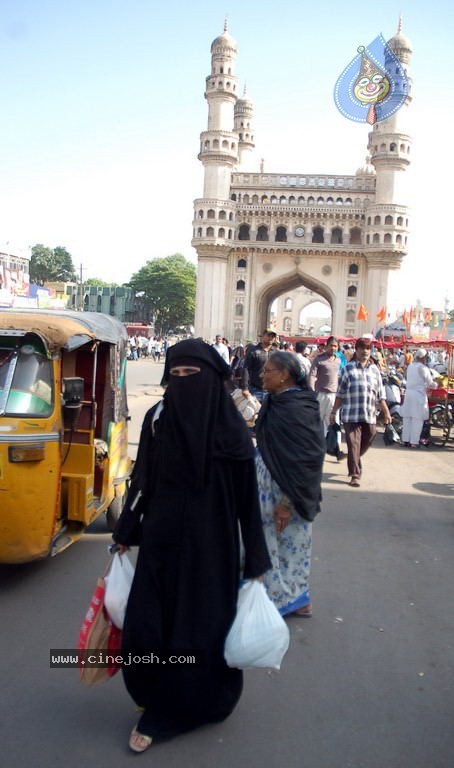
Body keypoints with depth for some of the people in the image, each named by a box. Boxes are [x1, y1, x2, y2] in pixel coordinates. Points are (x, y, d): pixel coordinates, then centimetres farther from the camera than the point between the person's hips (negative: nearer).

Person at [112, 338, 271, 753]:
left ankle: (206, 700, 39)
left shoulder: (231, 430, -11)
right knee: (146, 630, 5)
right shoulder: (157, 419, -3)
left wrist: (256, 560, -5)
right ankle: (158, 706, 32)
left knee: (205, 630, 10)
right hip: (161, 543, 3)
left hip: (210, 548, -2)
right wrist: (126, 533, 10)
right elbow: (142, 481, 5)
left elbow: (247, 497, -7)